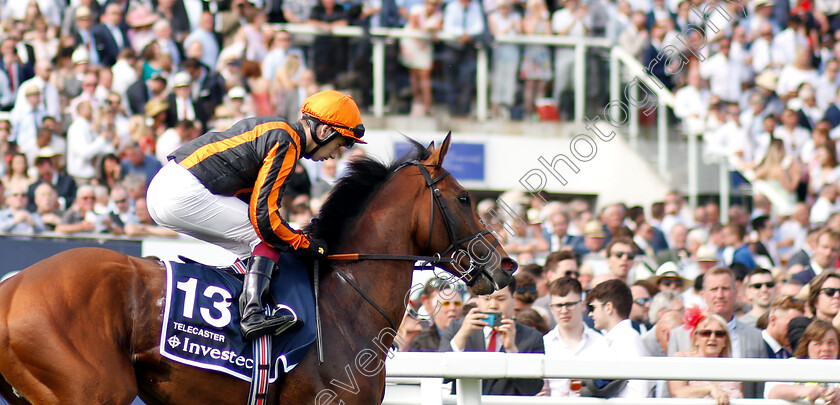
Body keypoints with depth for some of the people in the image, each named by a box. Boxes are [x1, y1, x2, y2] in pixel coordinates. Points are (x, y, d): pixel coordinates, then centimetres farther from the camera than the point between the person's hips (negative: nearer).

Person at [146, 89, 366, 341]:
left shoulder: (273, 130, 20)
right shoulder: (286, 143, -10)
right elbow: (264, 215, -14)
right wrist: (306, 245, -1)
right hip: (183, 195, -10)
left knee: (251, 245, 15)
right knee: (266, 236, -6)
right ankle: (252, 315, -19)